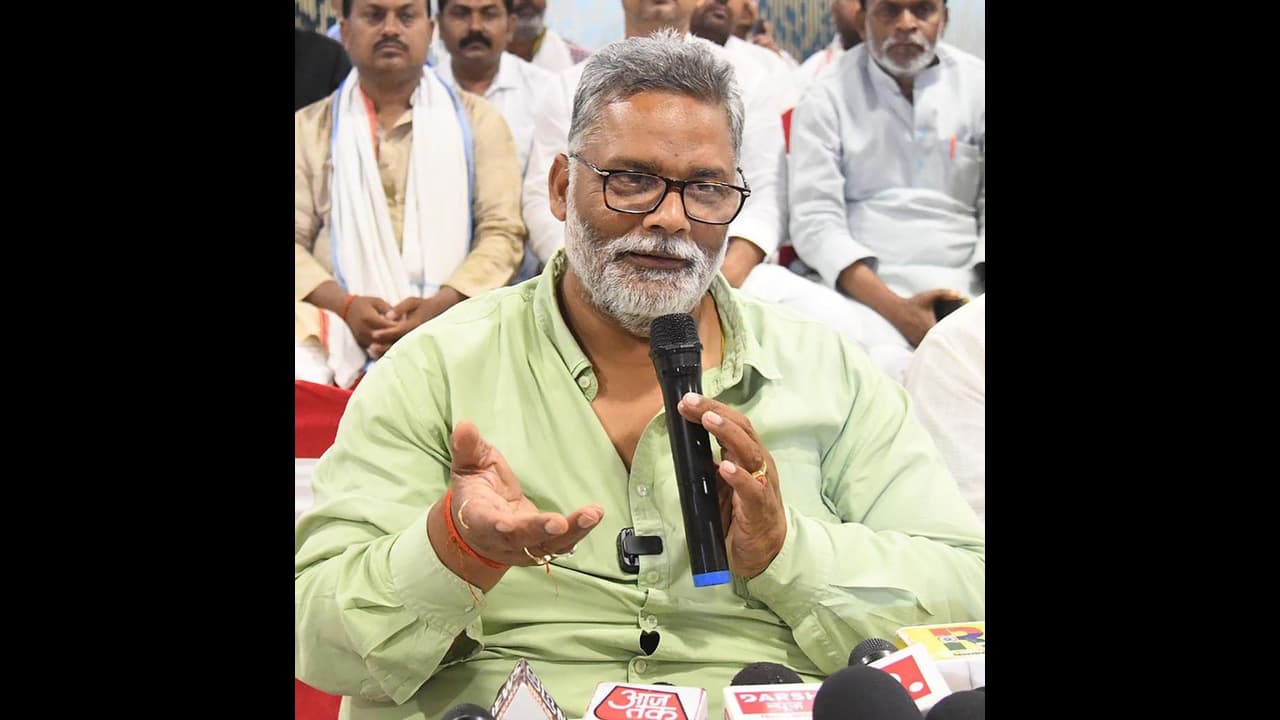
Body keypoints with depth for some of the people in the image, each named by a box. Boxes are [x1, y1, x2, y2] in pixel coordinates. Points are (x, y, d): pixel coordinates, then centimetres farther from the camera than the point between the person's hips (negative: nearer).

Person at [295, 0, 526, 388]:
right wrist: (345, 305, -13)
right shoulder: (308, 129, 17)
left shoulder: (478, 121, 15)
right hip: (339, 339, 0)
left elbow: (502, 231, 5)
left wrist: (439, 305, -12)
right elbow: (297, 239, 7)